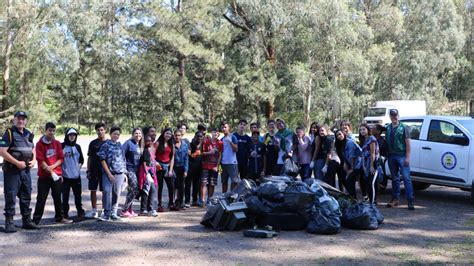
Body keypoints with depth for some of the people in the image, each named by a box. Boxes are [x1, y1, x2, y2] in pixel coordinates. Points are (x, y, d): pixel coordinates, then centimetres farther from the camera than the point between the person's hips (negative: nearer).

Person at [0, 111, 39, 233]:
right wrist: (17, 163, -19)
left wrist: (34, 160, 4)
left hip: (26, 170, 7)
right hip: (12, 171, -7)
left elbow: (33, 149, 24)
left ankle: (27, 221, 23)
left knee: (26, 197, 13)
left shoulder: (28, 134, 13)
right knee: (10, 197, -4)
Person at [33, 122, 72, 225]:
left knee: (57, 197, 12)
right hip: (44, 176, -4)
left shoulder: (57, 143, 8)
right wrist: (51, 172, -15)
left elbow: (61, 158, 5)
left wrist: (52, 166, -12)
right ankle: (36, 219, 1)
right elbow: (41, 160, -11)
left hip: (57, 175, 4)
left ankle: (59, 217, 22)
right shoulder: (40, 144, -5)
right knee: (41, 198, -3)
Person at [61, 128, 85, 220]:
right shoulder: (62, 146, -4)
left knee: (78, 195, 7)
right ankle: (65, 213, 13)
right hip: (65, 176, -3)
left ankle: (80, 212, 18)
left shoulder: (77, 147, 9)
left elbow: (81, 159, 20)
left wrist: (79, 166, 7)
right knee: (65, 196, 3)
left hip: (76, 176, 3)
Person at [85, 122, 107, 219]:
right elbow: (89, 158, 9)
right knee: (93, 190, 5)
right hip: (93, 171, 2)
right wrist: (88, 170, 3)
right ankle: (94, 211, 14)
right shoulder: (93, 143, 6)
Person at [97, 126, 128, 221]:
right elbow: (102, 160, -6)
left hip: (119, 174, 4)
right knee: (107, 191, -13)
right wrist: (109, 174, -11)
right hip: (109, 173, -4)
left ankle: (113, 213, 16)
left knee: (116, 193, 7)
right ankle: (107, 214, -5)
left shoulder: (120, 145, 13)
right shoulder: (106, 145, -1)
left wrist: (124, 173, 14)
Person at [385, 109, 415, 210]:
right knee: (395, 178, 12)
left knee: (406, 178, -8)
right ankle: (395, 199, 20)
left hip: (402, 155, -5)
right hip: (392, 156, 5)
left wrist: (407, 157, -12)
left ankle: (410, 201, -9)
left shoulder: (403, 127, -2)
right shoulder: (388, 128, 11)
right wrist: (387, 155, 4)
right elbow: (386, 142, 12)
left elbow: (408, 143, -5)